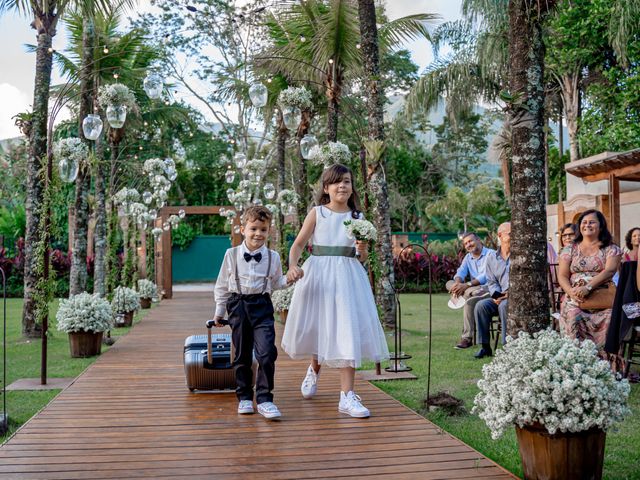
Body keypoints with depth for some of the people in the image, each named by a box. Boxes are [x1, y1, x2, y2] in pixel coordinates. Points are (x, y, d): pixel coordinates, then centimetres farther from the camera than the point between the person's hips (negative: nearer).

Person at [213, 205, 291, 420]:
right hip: (238, 305, 1)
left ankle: (264, 399, -4)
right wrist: (219, 311, 13)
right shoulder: (231, 255, 1)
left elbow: (276, 283, 15)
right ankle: (244, 397, 23)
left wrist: (288, 278, -5)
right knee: (242, 355, 9)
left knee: (267, 352, -14)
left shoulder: (273, 257, 3)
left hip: (262, 306, 0)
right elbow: (222, 285, 9)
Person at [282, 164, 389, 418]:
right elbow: (298, 244, -1)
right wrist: (293, 266, -19)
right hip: (318, 273, -1)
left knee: (348, 332, -7)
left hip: (348, 276, 1)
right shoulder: (317, 213, 1)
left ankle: (347, 396, -3)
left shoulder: (357, 217, 6)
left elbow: (362, 258, 9)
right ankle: (314, 369, 44)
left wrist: (362, 250, -13)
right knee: (318, 328, 10)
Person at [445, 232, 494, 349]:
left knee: (470, 300, -36)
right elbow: (461, 272, 3)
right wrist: (458, 282, -21)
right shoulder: (468, 257, 18)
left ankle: (467, 338, -32)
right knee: (449, 283, -9)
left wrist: (468, 285, -29)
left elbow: (487, 276, -19)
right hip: (473, 290, 7)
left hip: (489, 289, -7)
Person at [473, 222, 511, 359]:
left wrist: (511, 293, -18)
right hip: (499, 297, 4)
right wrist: (497, 294, -10)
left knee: (504, 305, -35)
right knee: (481, 305, -24)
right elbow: (491, 281, 10)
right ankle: (485, 346, -18)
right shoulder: (492, 257, 12)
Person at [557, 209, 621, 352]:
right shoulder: (570, 249, 16)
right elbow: (562, 276, 8)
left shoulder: (611, 249, 10)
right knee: (573, 317, -31)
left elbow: (609, 270, -7)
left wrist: (587, 287, -22)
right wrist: (571, 291, -14)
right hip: (575, 299, 1)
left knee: (609, 319, -31)